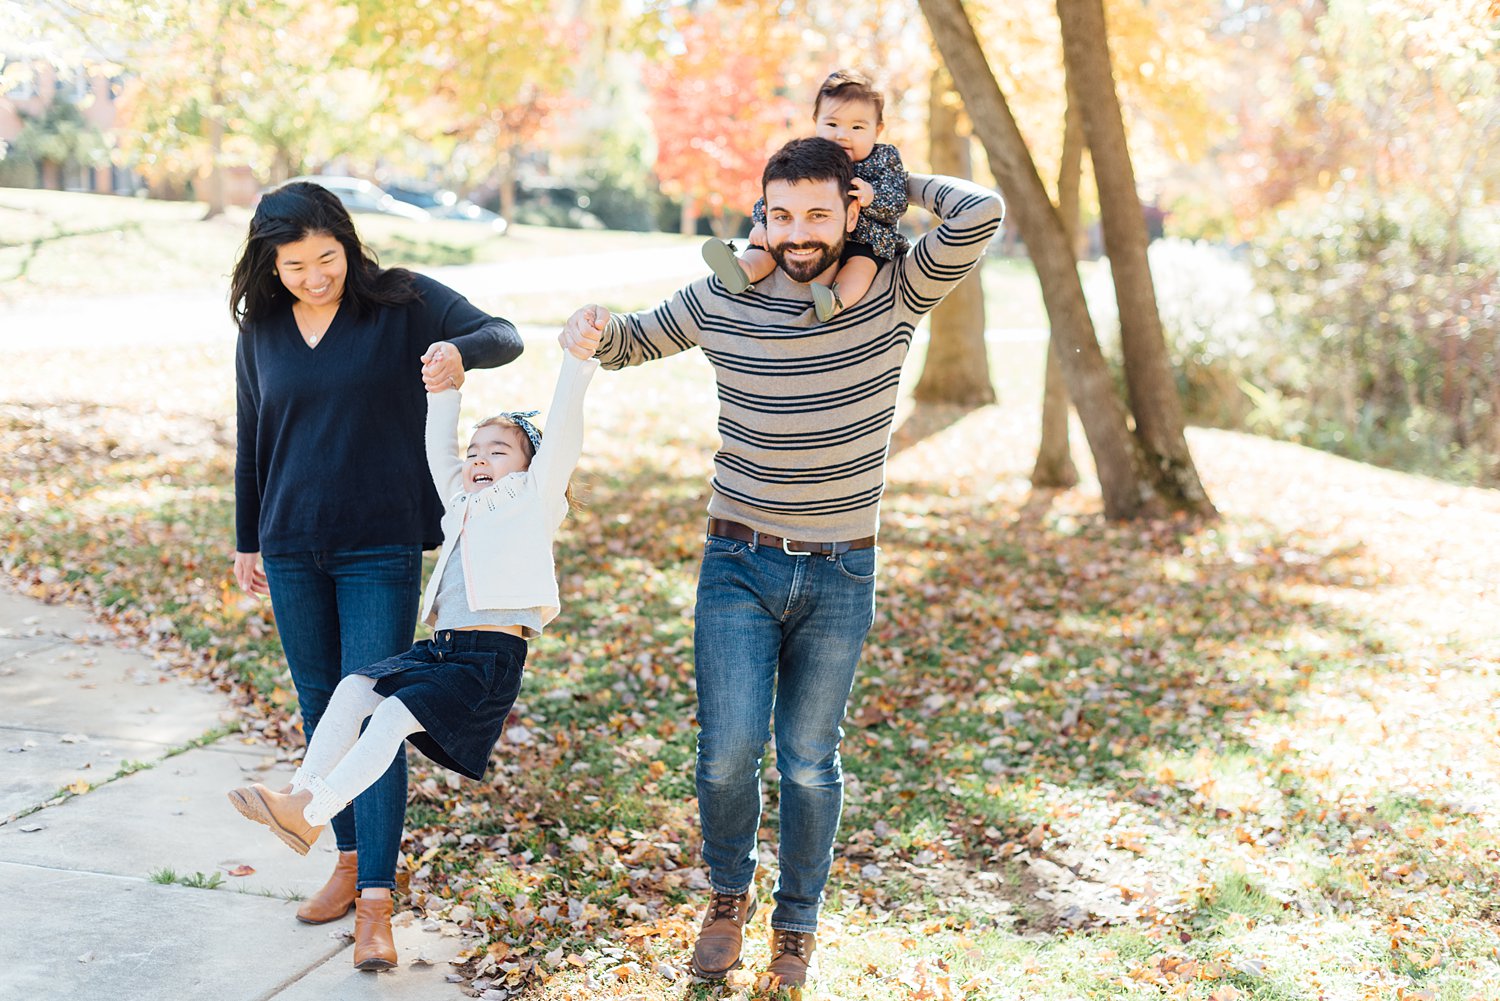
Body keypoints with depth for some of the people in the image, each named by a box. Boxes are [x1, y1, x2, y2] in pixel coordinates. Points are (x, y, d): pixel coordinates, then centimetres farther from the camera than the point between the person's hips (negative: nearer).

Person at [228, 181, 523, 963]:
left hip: (381, 548, -4)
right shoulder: (260, 329, 4)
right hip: (292, 550, 4)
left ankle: (378, 895, -7)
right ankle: (349, 860, 27)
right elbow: (251, 441, 13)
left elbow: (504, 337, -11)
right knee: (319, 708, 12)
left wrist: (460, 351, -34)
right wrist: (247, 541, 17)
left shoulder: (402, 301, -6)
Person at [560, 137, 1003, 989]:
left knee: (810, 760, 8)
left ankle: (798, 924, 30)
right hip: (740, 565, 1)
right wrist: (593, 330, -10)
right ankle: (730, 895, 26)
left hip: (842, 574, 0)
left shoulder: (896, 296, -6)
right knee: (728, 752, -4)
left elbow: (981, 215, -19)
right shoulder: (722, 302, -2)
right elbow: (631, 341, 13)